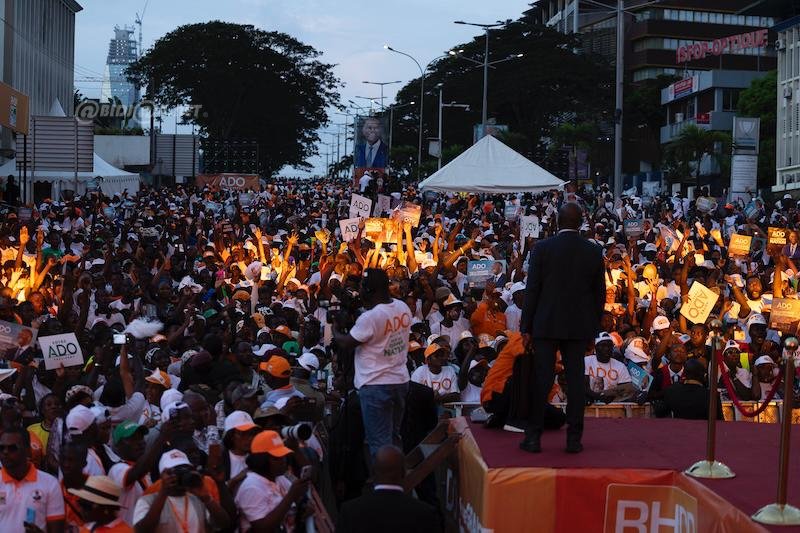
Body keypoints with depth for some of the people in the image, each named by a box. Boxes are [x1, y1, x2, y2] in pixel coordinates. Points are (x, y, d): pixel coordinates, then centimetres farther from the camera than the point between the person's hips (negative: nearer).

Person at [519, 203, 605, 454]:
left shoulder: (542, 248, -6)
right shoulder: (594, 252, 2)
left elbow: (532, 290, -5)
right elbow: (600, 294, 6)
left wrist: (526, 327, 0)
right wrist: (593, 327, 15)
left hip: (546, 325, -2)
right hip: (580, 327, 2)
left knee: (541, 380, 3)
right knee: (575, 381, 5)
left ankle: (534, 437, 5)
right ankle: (574, 438, 7)